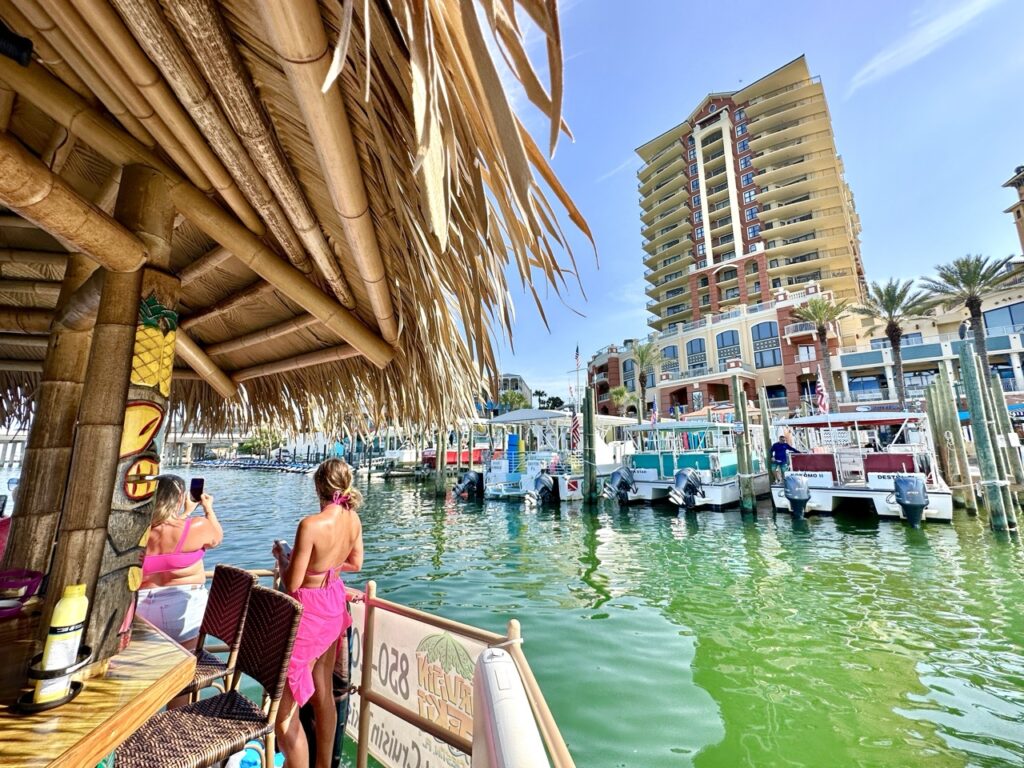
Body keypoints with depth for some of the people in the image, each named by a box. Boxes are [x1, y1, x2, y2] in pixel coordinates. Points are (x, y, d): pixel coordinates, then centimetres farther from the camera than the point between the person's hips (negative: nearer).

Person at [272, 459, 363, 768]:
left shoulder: (311, 524, -27)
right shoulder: (353, 519, -7)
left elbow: (292, 584, -19)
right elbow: (355, 563, 8)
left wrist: (282, 553, -2)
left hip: (309, 612, -7)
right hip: (334, 606, 8)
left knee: (285, 708, 7)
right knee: (323, 692, 25)